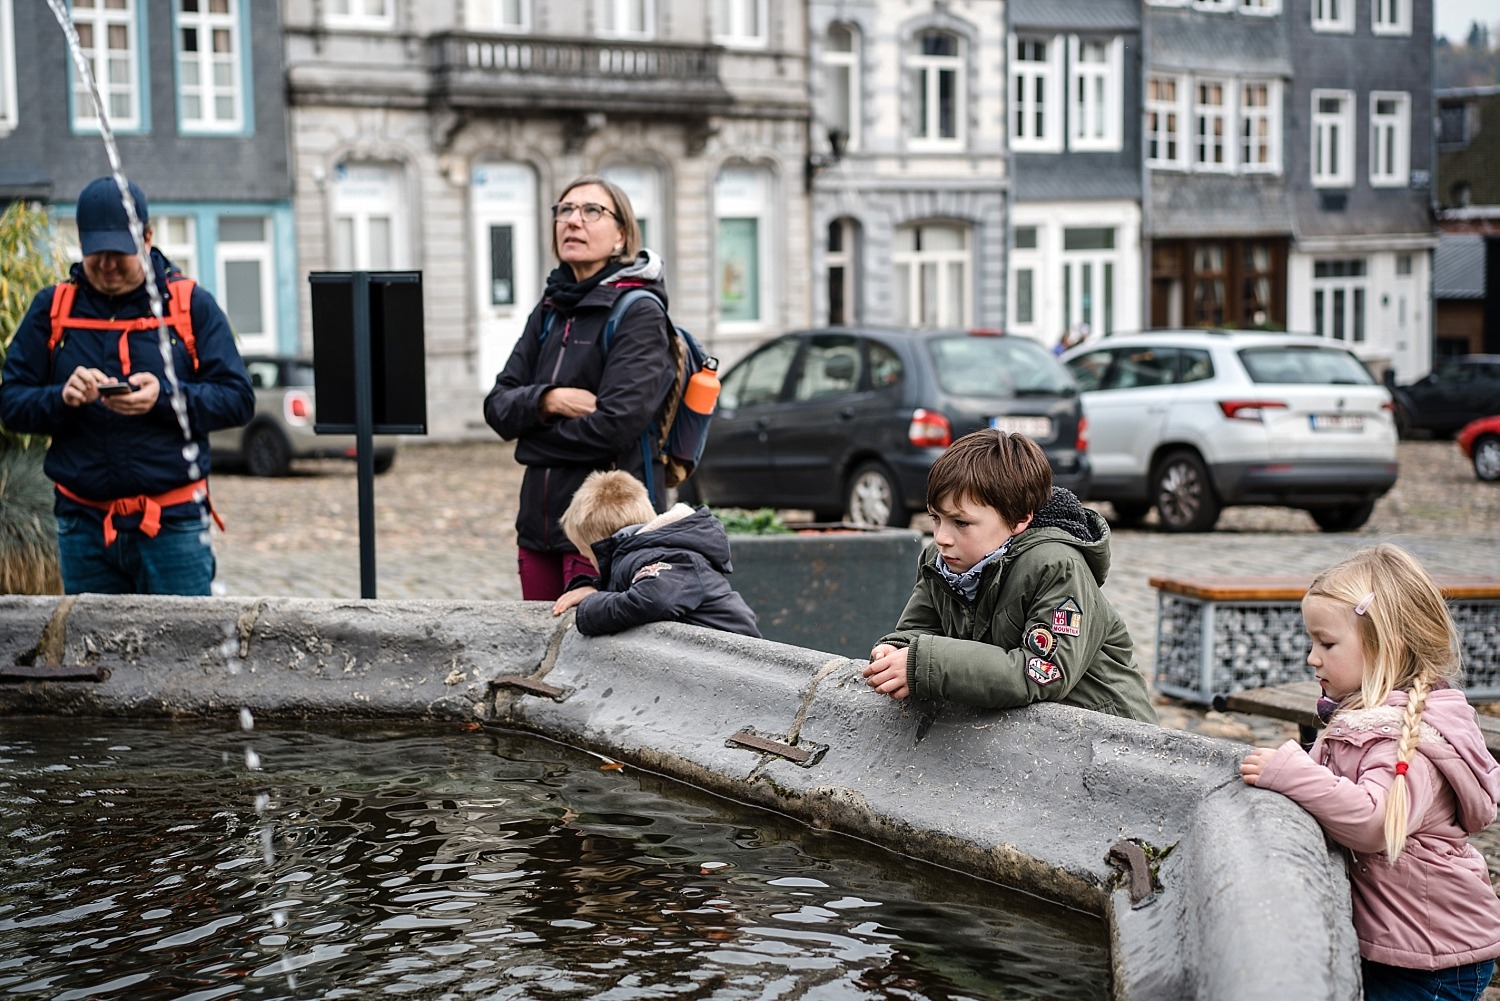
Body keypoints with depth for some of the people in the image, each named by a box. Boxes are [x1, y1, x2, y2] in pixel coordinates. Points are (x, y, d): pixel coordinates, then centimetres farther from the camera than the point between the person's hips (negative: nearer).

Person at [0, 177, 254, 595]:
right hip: (83, 525, 2)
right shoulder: (52, 308, 8)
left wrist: (165, 396, -18)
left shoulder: (192, 305, 4)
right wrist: (62, 398, -16)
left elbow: (239, 399, -1)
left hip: (173, 524, -2)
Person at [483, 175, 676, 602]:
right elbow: (497, 406, 9)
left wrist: (533, 438, -3)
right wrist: (548, 401, -11)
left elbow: (615, 425, -18)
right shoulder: (550, 309, 15)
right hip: (540, 520, 7)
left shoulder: (638, 313, -8)